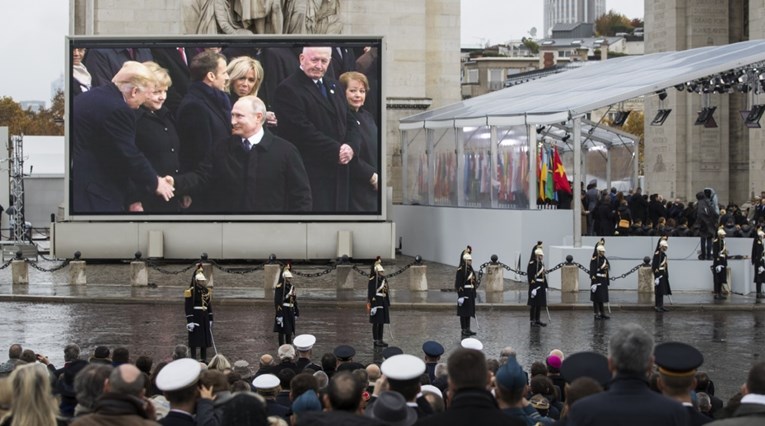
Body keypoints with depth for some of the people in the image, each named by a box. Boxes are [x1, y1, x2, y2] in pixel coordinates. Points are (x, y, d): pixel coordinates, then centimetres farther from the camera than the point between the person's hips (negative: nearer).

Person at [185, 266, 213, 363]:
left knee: (205, 339, 8)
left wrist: (210, 319, 14)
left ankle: (204, 360, 15)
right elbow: (188, 308, -12)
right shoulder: (191, 292, -9)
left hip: (205, 318, 6)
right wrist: (190, 321, -17)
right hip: (195, 318, -6)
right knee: (195, 340, -4)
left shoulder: (207, 291, 11)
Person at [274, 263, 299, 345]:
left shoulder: (291, 287, 10)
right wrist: (279, 313, -21)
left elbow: (294, 300, 17)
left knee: (289, 330, 12)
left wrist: (296, 311, 16)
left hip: (290, 311, 7)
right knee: (282, 331, -3)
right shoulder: (280, 287, -13)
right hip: (283, 310, -7)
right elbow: (277, 301, -17)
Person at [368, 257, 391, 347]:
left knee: (382, 321, 9)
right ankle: (375, 340, -3)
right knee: (376, 322, -6)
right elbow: (371, 292, -15)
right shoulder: (373, 280, -11)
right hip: (376, 302, -8)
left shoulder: (384, 280, 14)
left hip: (383, 302, 8)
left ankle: (380, 340, 14)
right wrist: (371, 304, -21)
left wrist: (388, 304, 18)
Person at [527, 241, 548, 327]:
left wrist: (545, 287, 17)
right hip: (535, 287, -9)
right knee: (534, 305, -3)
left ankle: (537, 320, 18)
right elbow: (530, 276, -18)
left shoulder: (541, 264, 14)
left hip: (541, 287, 9)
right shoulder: (532, 264, -13)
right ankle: (532, 321, 1)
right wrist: (533, 288, -22)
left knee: (540, 304, 12)